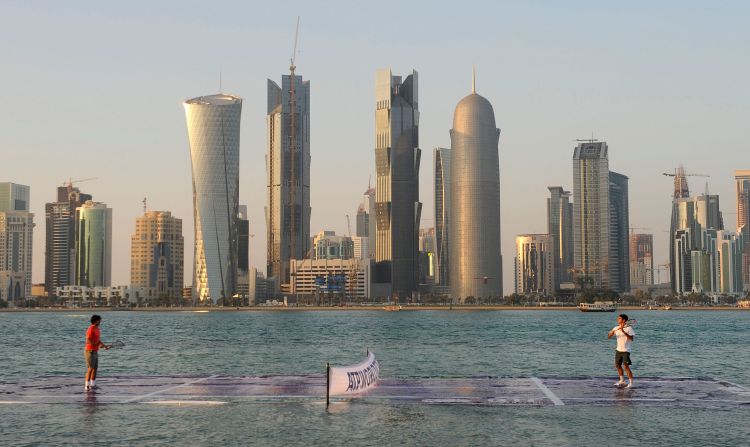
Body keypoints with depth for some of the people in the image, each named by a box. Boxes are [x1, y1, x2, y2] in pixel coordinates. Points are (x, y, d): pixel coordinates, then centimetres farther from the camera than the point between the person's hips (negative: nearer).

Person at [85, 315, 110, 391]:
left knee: (95, 368, 10)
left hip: (95, 352, 9)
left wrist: (104, 345, 8)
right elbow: (88, 341, -23)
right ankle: (87, 385, -6)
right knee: (90, 368, -9)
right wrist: (98, 345, -22)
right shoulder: (91, 329, -16)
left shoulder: (97, 329, 14)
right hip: (90, 351, -9)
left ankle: (93, 384, 16)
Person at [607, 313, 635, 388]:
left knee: (626, 366, -13)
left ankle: (631, 383, -7)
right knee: (617, 365, 14)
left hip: (626, 350, -7)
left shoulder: (629, 328, -11)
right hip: (618, 350, 7)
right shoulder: (616, 328, 5)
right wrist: (612, 331, -19)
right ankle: (622, 381, 30)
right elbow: (608, 337, 1)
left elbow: (631, 338, -22)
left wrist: (623, 331, -30)